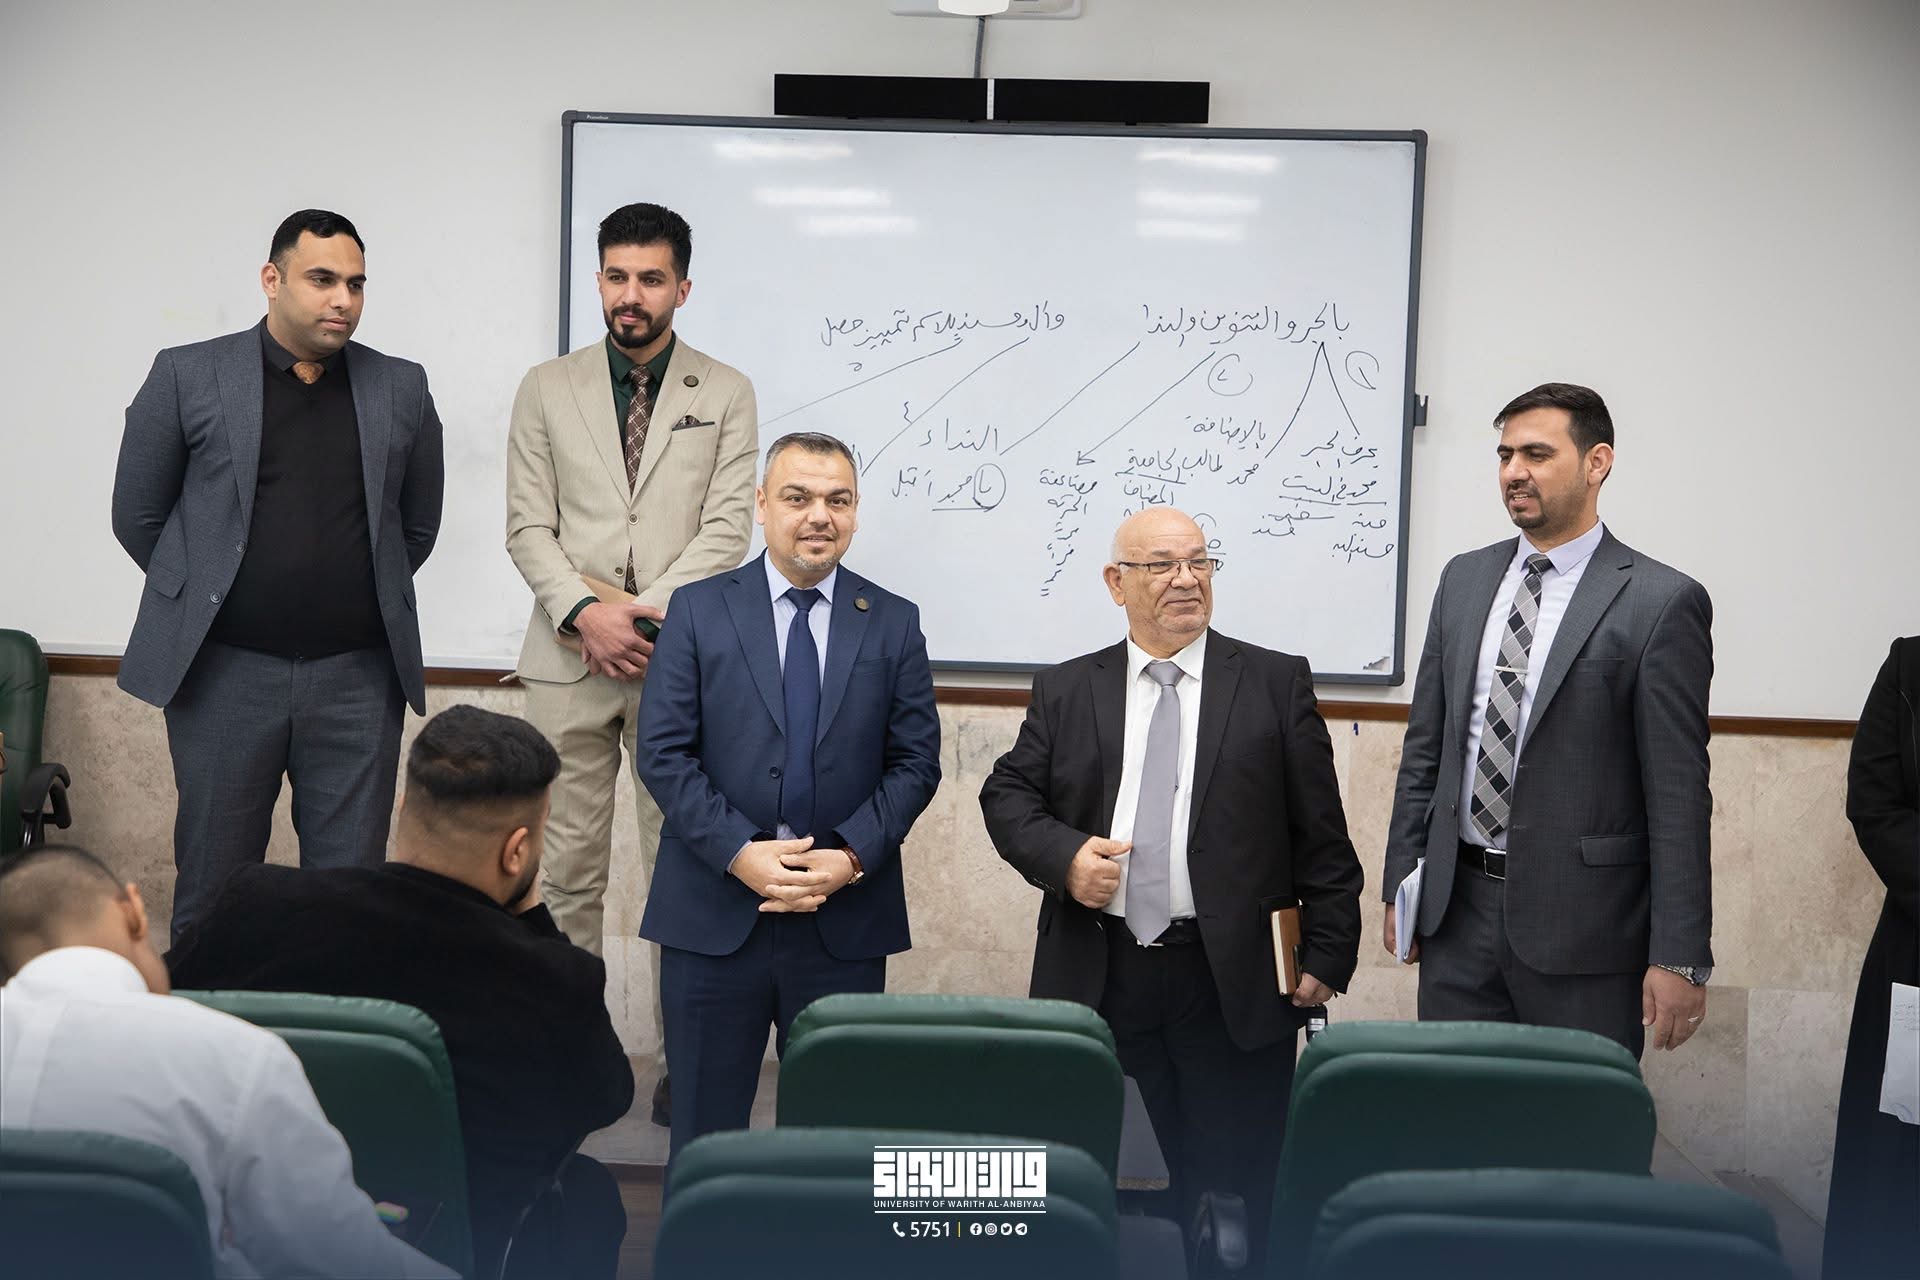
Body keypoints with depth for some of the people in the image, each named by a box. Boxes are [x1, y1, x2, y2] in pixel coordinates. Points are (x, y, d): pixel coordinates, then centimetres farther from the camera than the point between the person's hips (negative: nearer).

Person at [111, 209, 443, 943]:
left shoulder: (400, 388, 7)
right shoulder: (188, 376, 1)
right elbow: (137, 515, 7)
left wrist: (368, 598, 12)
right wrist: (202, 596, 10)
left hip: (358, 678, 1)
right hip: (225, 671, -1)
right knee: (212, 887, 6)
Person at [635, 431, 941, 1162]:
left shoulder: (893, 624, 7)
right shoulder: (698, 611, 2)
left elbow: (915, 762, 4)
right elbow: (663, 753, -3)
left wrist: (853, 857, -11)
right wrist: (738, 853, -14)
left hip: (846, 923, 1)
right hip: (714, 916, -1)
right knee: (705, 1125, 7)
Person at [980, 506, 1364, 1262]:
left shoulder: (1277, 683, 4)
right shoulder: (1064, 691, 10)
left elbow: (1320, 833, 2)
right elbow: (1007, 794, 7)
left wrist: (1326, 956, -3)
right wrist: (1062, 855, -12)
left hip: (1234, 981, -1)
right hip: (1094, 976, 2)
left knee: (1235, 1189, 3)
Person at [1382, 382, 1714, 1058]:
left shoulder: (1660, 601, -8)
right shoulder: (1464, 579, 10)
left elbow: (1678, 793, -10)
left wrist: (1680, 958, -13)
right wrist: (1401, 884, 10)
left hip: (1582, 926, -5)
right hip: (1456, 907, 5)